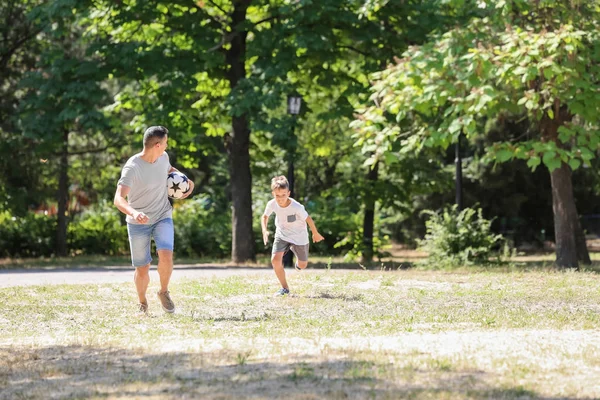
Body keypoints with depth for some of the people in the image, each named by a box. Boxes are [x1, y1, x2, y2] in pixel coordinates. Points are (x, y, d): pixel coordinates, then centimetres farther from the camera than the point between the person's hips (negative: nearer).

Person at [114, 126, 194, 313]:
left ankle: (164, 292, 5)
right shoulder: (132, 167, -24)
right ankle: (142, 303, 31)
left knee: (166, 255, -21)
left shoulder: (163, 157, -3)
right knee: (142, 269, 2)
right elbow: (119, 199, -34)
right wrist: (134, 213, -53)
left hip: (162, 217, 4)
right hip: (138, 223, -3)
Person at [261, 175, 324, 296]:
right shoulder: (272, 204, -23)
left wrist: (316, 234, -2)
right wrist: (264, 231, -19)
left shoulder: (296, 207, -34)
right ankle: (285, 288, -1)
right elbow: (265, 216, -1)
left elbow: (308, 219, -17)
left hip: (298, 236, -2)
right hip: (282, 234, 2)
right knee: (275, 259, -21)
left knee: (302, 265, 12)